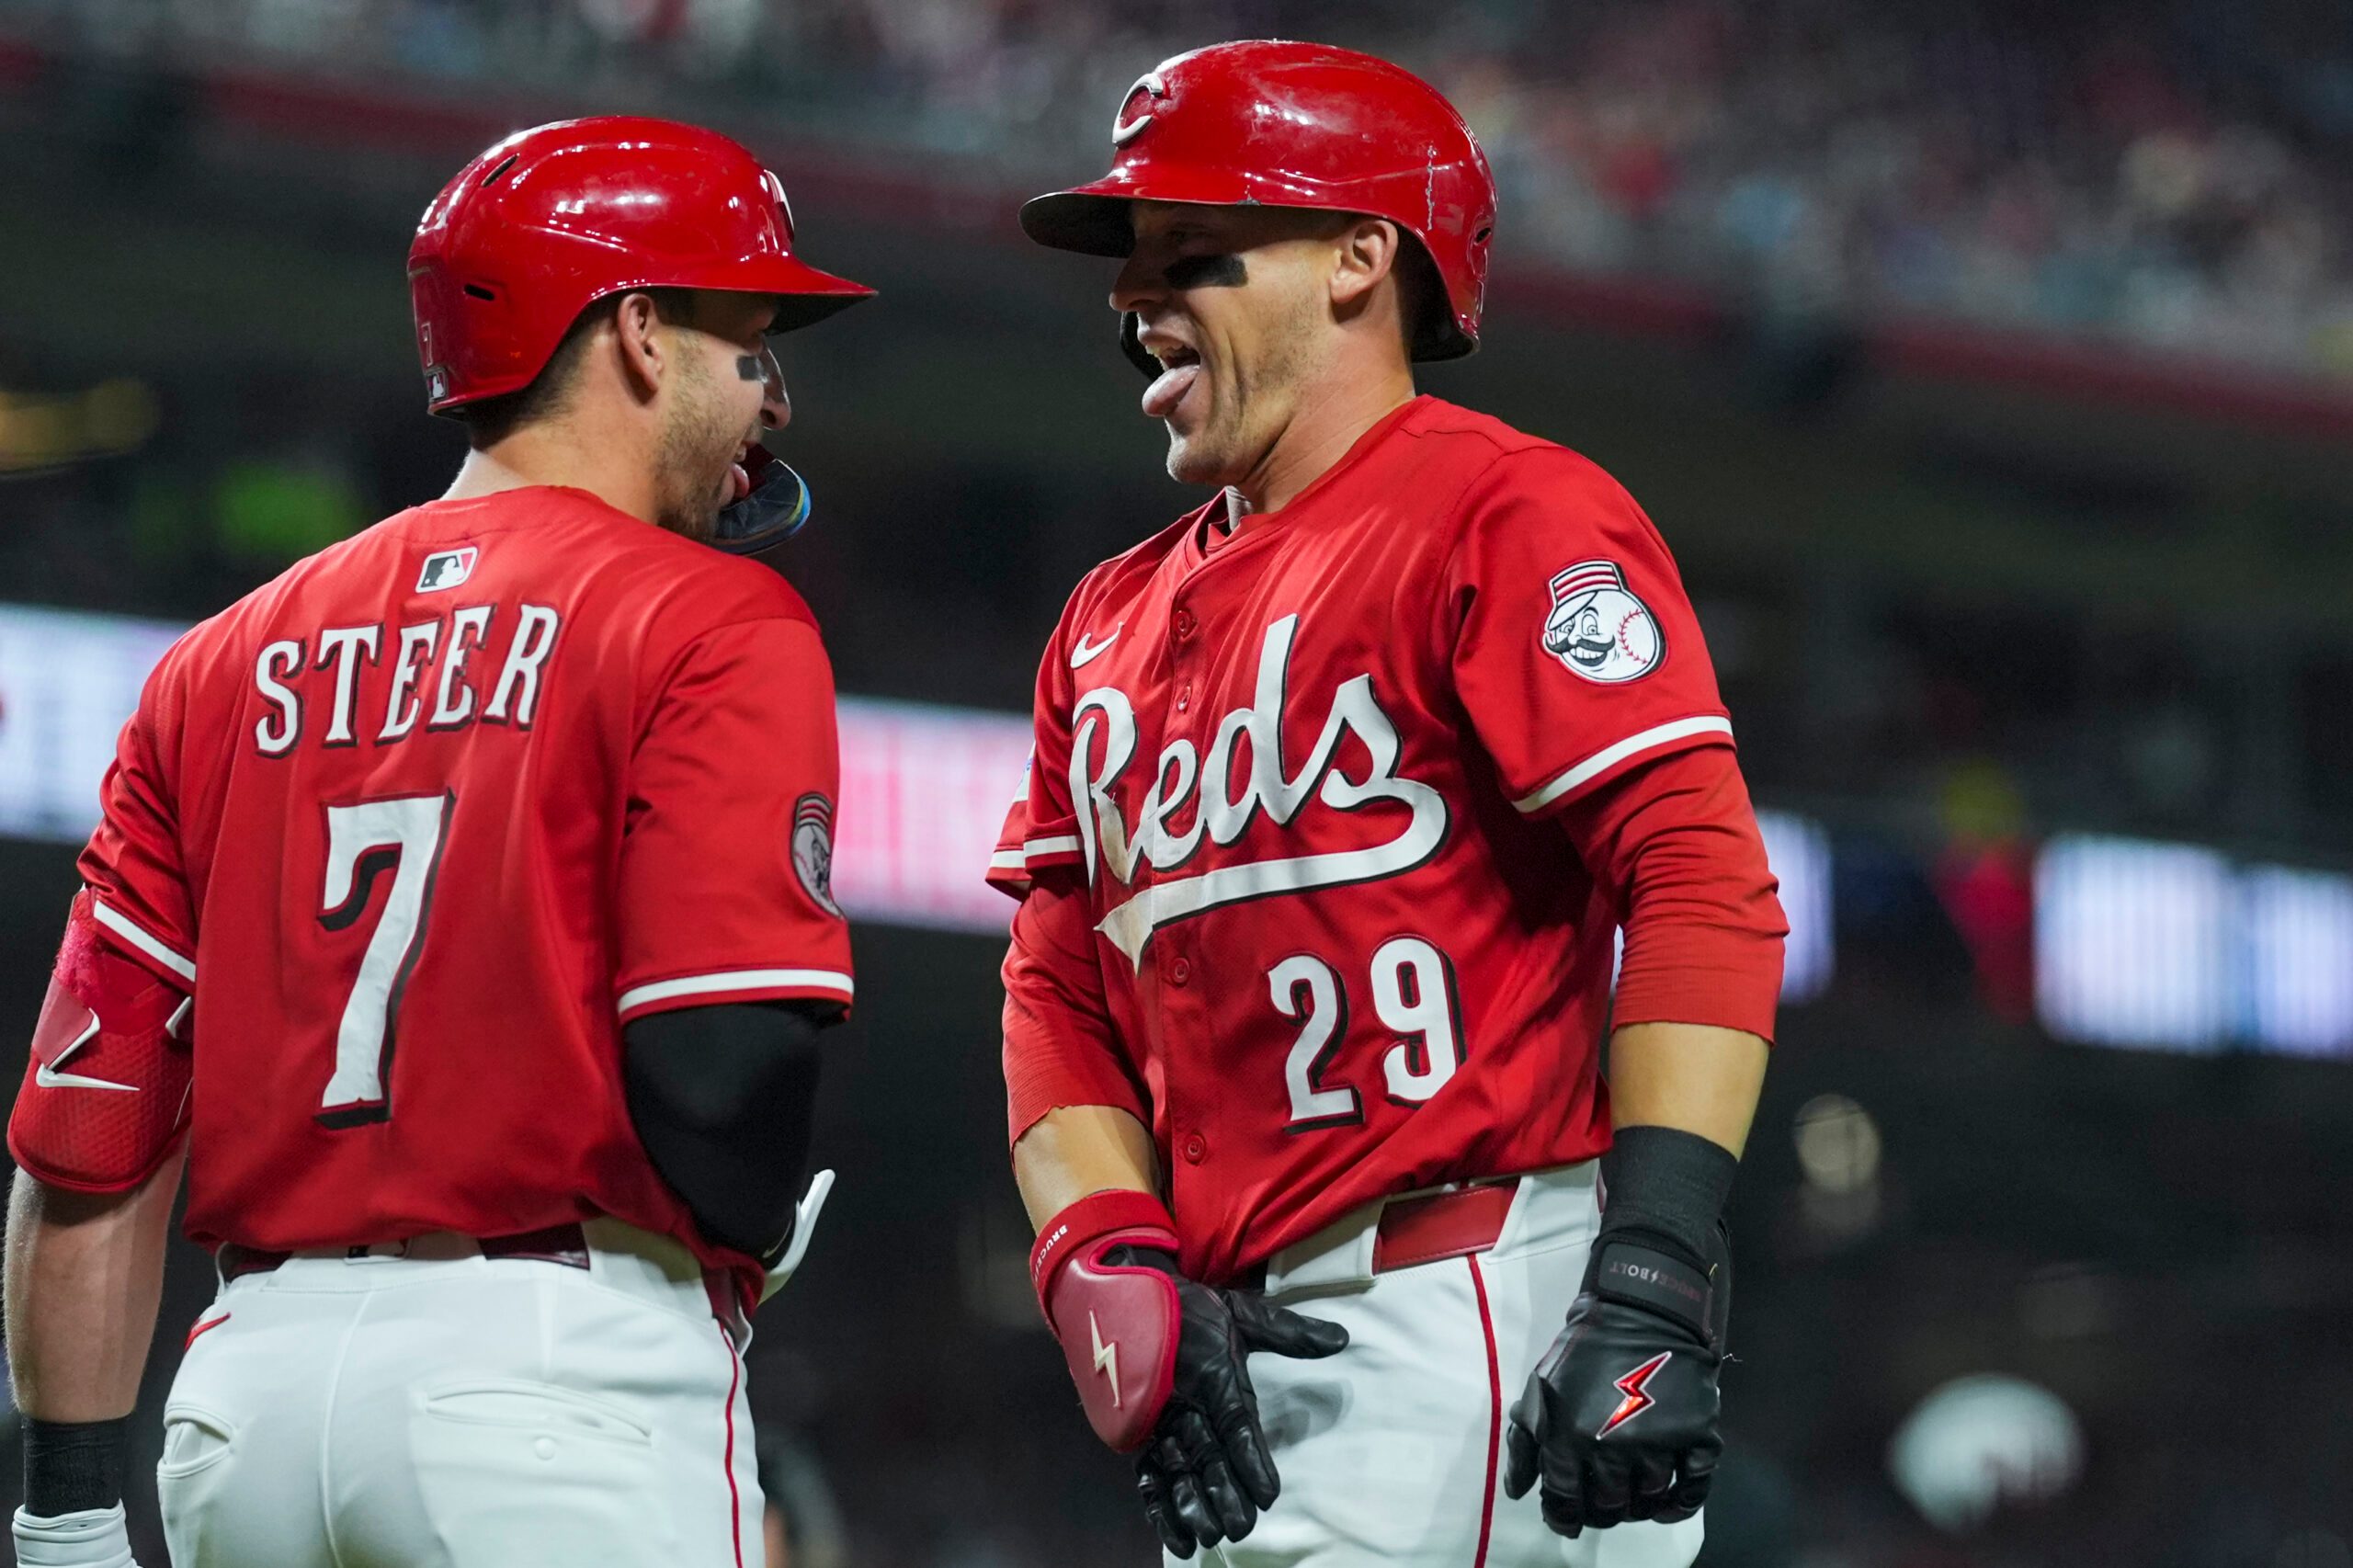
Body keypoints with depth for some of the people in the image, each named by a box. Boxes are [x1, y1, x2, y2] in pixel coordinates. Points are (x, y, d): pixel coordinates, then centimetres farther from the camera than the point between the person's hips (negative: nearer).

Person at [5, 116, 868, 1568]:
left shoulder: (224, 668, 16)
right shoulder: (713, 623, -1)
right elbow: (725, 1069, -13)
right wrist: (747, 1248, 9)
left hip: (246, 1390, 6)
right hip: (561, 1366, -6)